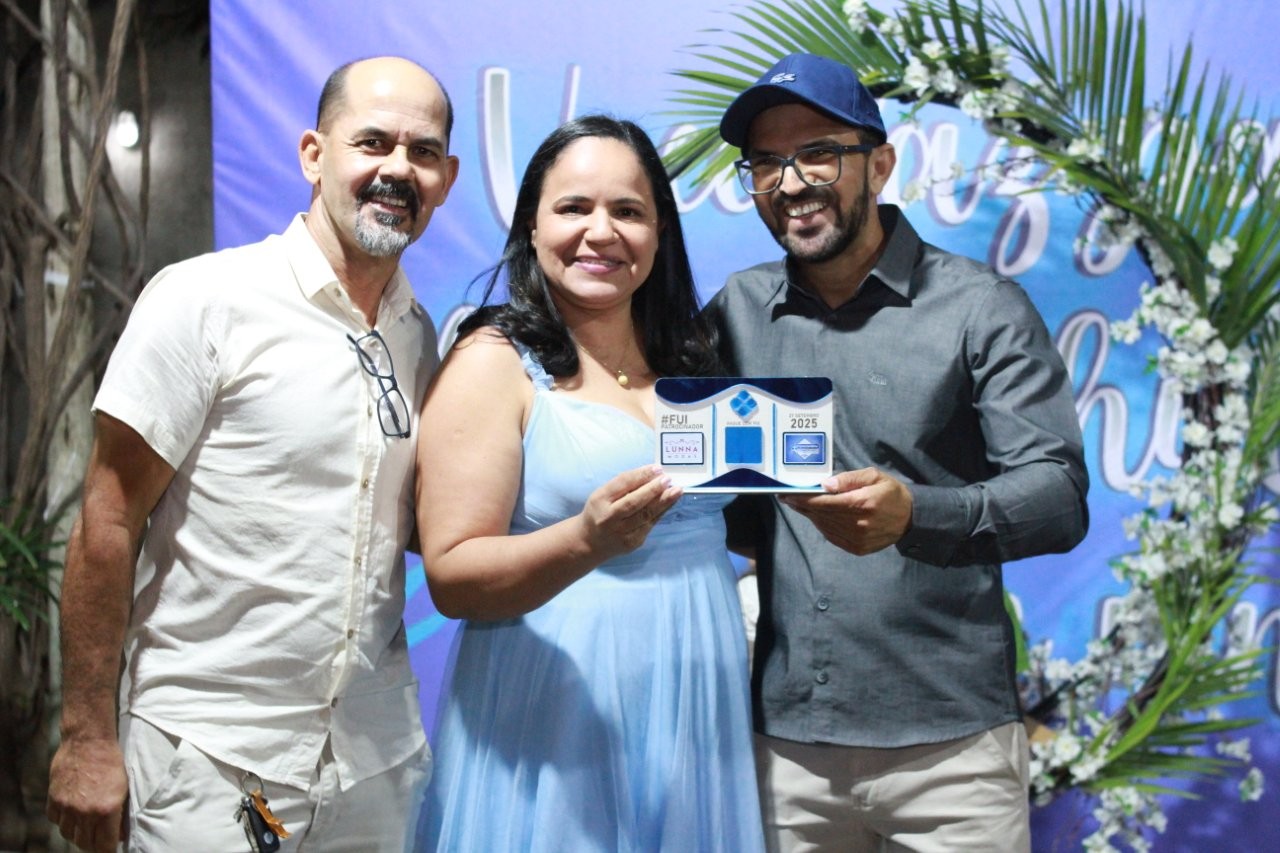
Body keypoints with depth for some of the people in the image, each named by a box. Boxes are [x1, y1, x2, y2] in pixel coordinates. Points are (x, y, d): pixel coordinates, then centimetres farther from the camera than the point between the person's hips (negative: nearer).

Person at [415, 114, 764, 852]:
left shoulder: (690, 356, 8)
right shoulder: (494, 363, -8)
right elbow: (452, 576, -15)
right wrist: (585, 542, -29)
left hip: (697, 716, 5)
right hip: (559, 723, -5)